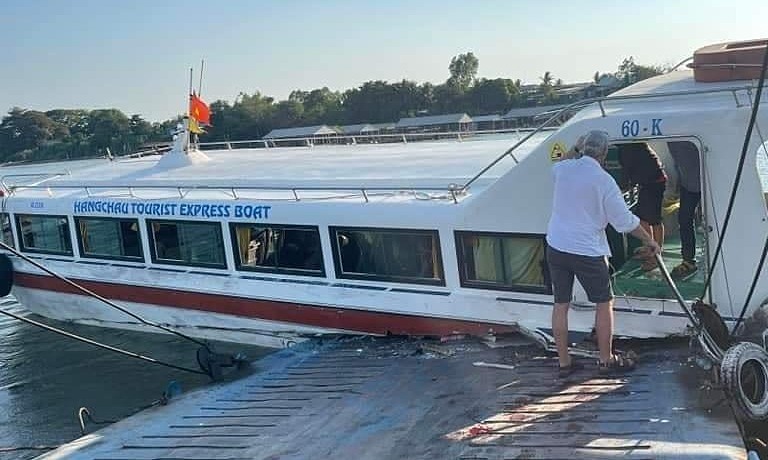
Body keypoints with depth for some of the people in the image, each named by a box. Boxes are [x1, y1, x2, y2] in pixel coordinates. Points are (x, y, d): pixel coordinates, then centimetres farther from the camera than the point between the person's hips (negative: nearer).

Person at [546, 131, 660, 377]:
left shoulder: (564, 169, 0)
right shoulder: (603, 180, -14)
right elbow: (625, 220, -9)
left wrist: (575, 149, 32)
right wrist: (650, 241, 4)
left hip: (556, 247, 6)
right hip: (587, 252, -5)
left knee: (561, 304, 11)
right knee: (604, 303, 11)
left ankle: (563, 362, 17)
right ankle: (606, 359, 18)